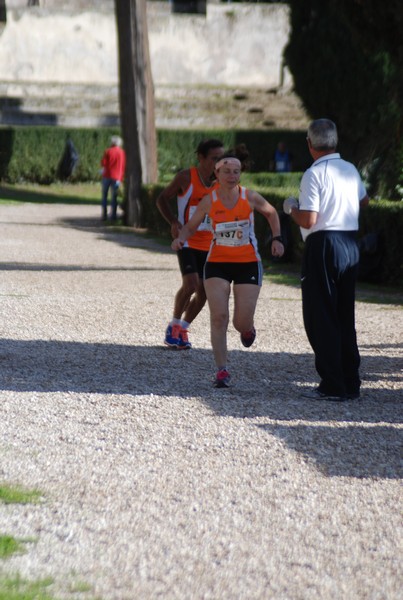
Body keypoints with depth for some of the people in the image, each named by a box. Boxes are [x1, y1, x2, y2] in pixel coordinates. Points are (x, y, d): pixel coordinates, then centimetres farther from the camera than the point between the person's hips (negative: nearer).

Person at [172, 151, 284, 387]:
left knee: (242, 321, -3)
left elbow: (271, 213, 13)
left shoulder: (249, 197, -5)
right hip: (217, 263, 0)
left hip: (248, 264, 0)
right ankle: (222, 370, -6)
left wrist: (277, 239, 2)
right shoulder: (209, 201, -4)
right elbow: (191, 226, 7)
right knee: (218, 317, -12)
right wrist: (181, 238, -14)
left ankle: (248, 328, 38)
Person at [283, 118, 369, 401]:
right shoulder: (351, 170, 9)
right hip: (351, 245, 7)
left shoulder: (314, 174, -13)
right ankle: (351, 383, 15)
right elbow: (364, 200, 28)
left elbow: (308, 220, -18)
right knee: (345, 316, 14)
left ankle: (333, 386, -3)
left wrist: (291, 207, 1)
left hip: (323, 246, -7)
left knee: (321, 317, 0)